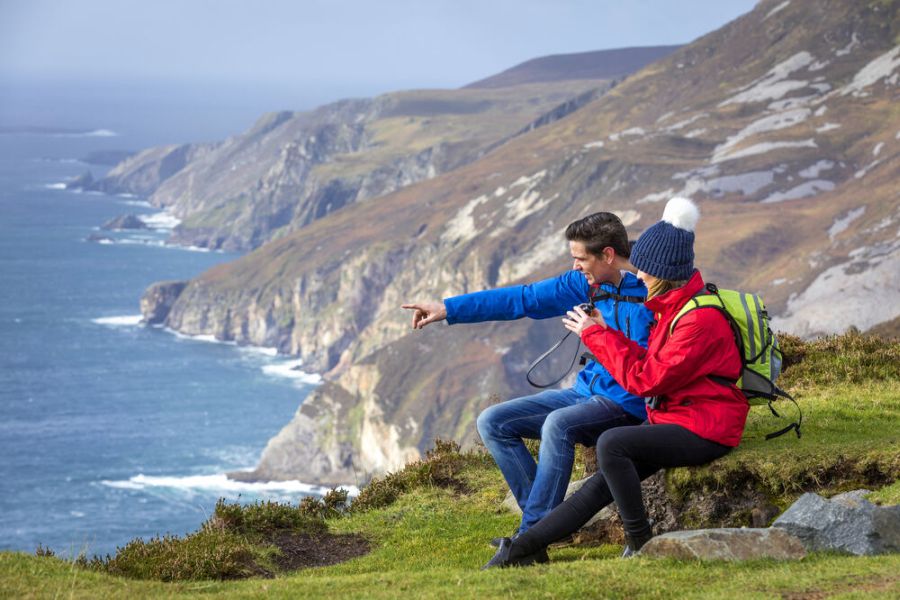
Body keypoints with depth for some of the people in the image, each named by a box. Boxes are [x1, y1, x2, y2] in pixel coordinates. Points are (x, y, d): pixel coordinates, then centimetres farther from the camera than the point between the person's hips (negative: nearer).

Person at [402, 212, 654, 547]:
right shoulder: (590, 283, 7)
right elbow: (523, 299, 9)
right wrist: (447, 309, 8)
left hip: (626, 405, -9)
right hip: (586, 392, 9)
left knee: (558, 424, -36)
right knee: (492, 422, -1)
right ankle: (543, 518, -12)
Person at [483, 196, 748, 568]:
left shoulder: (700, 320, -21)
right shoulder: (676, 306, 11)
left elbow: (646, 380, -20)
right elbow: (655, 366, 13)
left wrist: (597, 336, -12)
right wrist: (604, 333, 6)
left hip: (704, 429, -10)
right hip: (676, 415, 10)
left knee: (611, 444, -28)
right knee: (604, 482, -1)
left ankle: (641, 546, -17)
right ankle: (525, 548, -1)